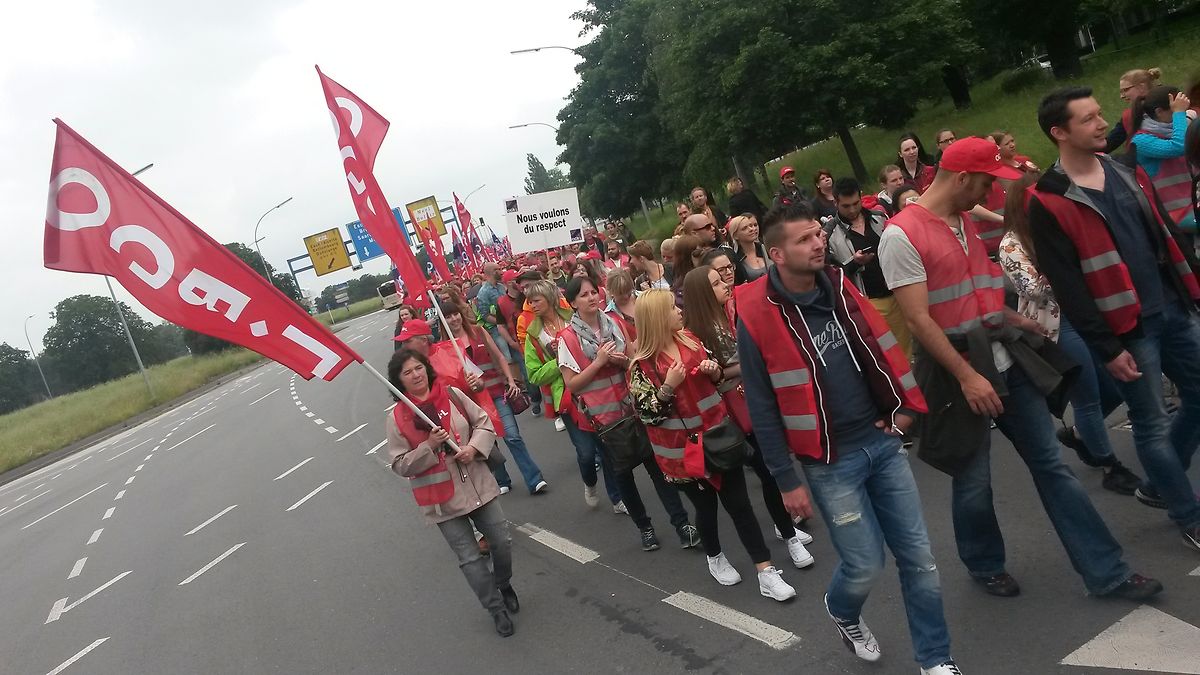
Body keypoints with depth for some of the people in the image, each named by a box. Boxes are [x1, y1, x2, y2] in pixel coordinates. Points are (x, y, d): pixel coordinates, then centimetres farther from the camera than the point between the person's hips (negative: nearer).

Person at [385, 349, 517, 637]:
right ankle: (497, 609, 23)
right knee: (470, 558, 1)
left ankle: (503, 585, 41)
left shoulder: (452, 395, -2)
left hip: (479, 485, 3)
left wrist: (474, 446, -13)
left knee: (502, 542, 9)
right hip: (443, 500, -2)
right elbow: (400, 465, -7)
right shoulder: (397, 418, -8)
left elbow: (484, 422, 5)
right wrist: (429, 447, -21)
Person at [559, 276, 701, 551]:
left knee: (656, 464, 0)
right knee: (623, 471, 11)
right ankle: (644, 526, 27)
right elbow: (571, 384, -11)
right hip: (600, 416, -2)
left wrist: (622, 360, -13)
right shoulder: (568, 338, -9)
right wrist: (599, 361, -20)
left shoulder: (615, 324, 2)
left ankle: (681, 523, 7)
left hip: (631, 407, 2)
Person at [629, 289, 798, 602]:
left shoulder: (690, 340, 3)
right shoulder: (643, 365, -12)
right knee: (705, 506, 13)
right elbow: (647, 413, -14)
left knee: (739, 503, 4)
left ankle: (766, 571, 8)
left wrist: (714, 371, -8)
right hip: (684, 449, -4)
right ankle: (715, 558, 40)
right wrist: (669, 386, -25)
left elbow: (715, 381, 14)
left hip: (718, 435, 4)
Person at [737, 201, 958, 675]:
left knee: (919, 558, 8)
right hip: (830, 461, -5)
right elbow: (762, 409, -11)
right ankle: (842, 613, 38)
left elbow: (881, 345, 15)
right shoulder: (757, 317, -15)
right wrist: (787, 481, -8)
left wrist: (903, 407, 5)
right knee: (866, 566, 2)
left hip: (883, 441, 5)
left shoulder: (839, 285, 1)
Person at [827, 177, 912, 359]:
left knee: (905, 348, 12)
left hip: (896, 295, 4)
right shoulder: (830, 233, -7)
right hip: (867, 304, -4)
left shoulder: (880, 218, 6)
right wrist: (854, 263, -21)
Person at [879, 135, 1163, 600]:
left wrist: (1020, 324, 24)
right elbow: (918, 320, -20)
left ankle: (1106, 572, 17)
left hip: (1005, 358, 7)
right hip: (955, 369, -7)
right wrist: (966, 376, -21)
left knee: (1051, 465, 9)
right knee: (973, 480, 9)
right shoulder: (901, 235, -16)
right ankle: (985, 566, 33)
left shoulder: (964, 221, 11)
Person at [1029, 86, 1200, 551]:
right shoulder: (1048, 204, -14)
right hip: (1127, 329, -7)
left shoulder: (1126, 173, 9)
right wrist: (1107, 348, -15)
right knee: (1153, 424, 4)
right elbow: (1066, 286, -16)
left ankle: (1158, 487, 35)